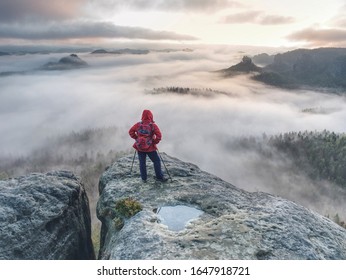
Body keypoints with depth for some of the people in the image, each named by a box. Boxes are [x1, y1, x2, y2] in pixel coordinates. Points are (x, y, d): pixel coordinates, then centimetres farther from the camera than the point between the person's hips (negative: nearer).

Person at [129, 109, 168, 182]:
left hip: (140, 147, 3)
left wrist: (136, 138, 10)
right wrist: (155, 142, -4)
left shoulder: (138, 124, -2)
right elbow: (159, 136, -18)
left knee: (142, 163, 13)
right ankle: (159, 177, 14)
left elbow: (131, 131, 3)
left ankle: (144, 178, 19)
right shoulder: (153, 125, -11)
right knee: (157, 161, 10)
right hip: (150, 147, -3)